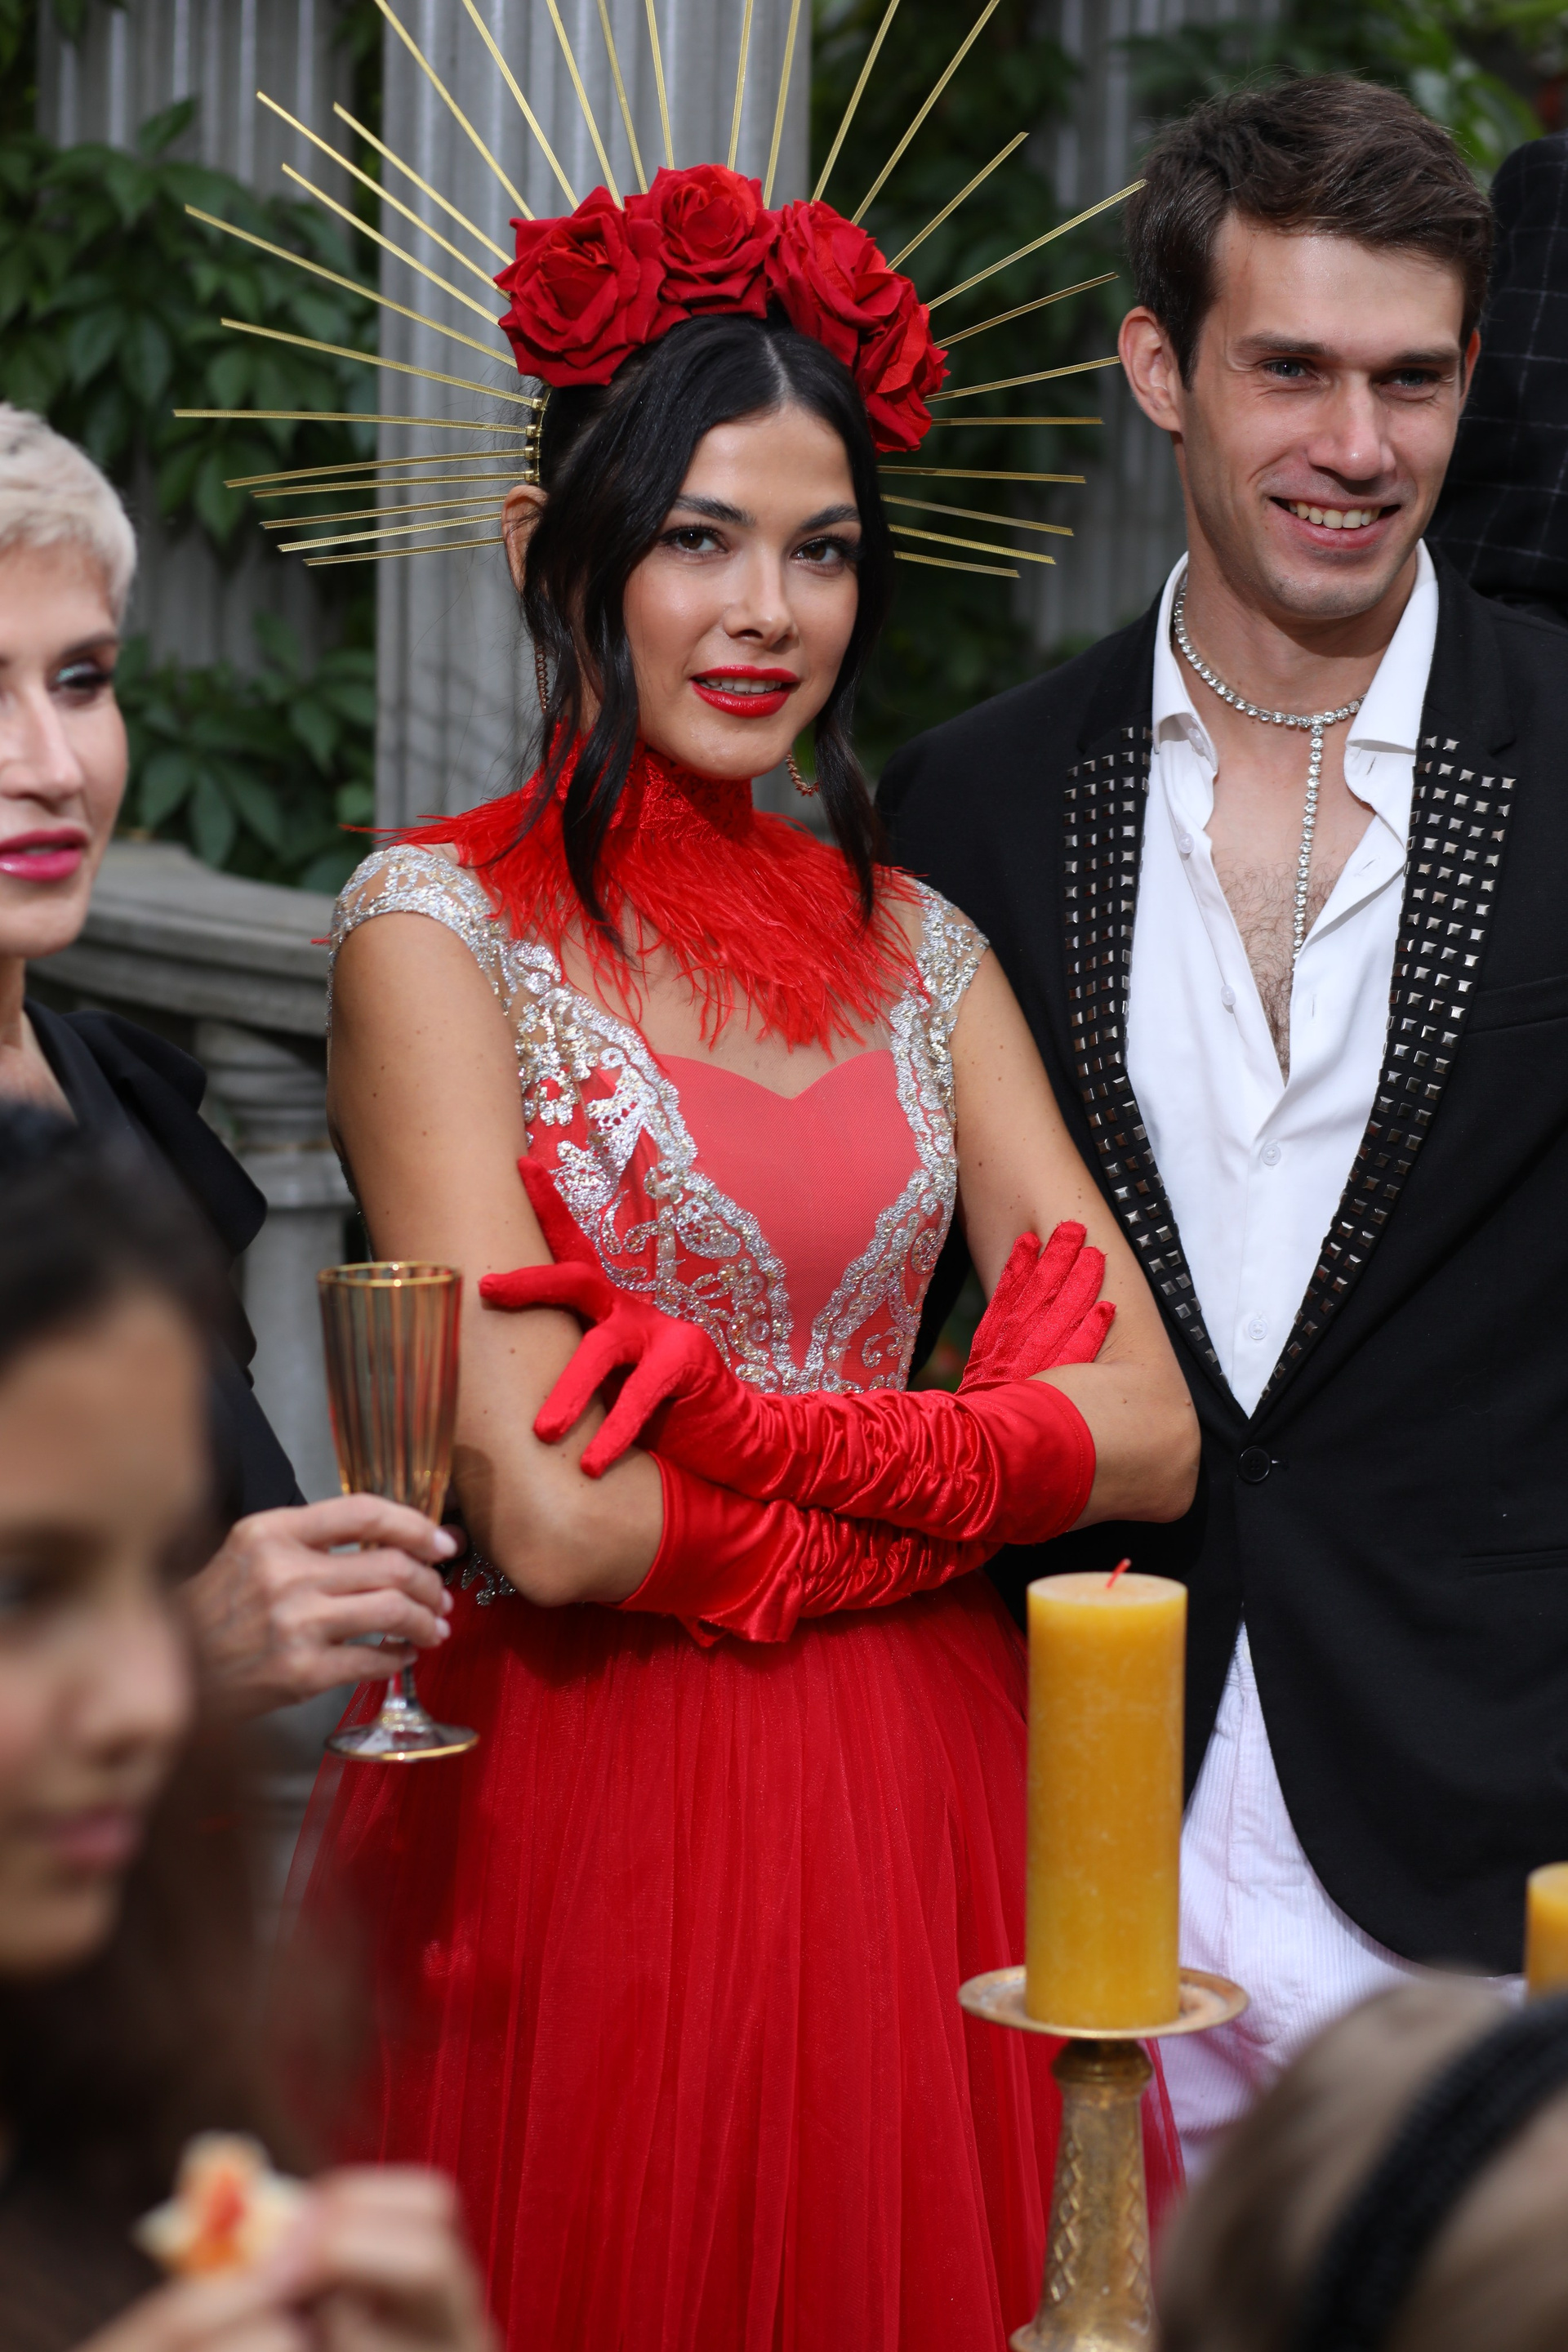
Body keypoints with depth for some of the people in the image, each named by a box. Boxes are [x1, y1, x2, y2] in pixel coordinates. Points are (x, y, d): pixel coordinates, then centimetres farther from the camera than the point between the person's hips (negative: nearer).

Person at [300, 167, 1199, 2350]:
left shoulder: (917, 945, 10)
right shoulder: (439, 922, -6)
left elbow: (1153, 1429, 0)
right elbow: (550, 1516, -16)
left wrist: (775, 1434, -15)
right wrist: (981, 1454, -5)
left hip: (912, 1819, 5)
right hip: (582, 1818, -4)